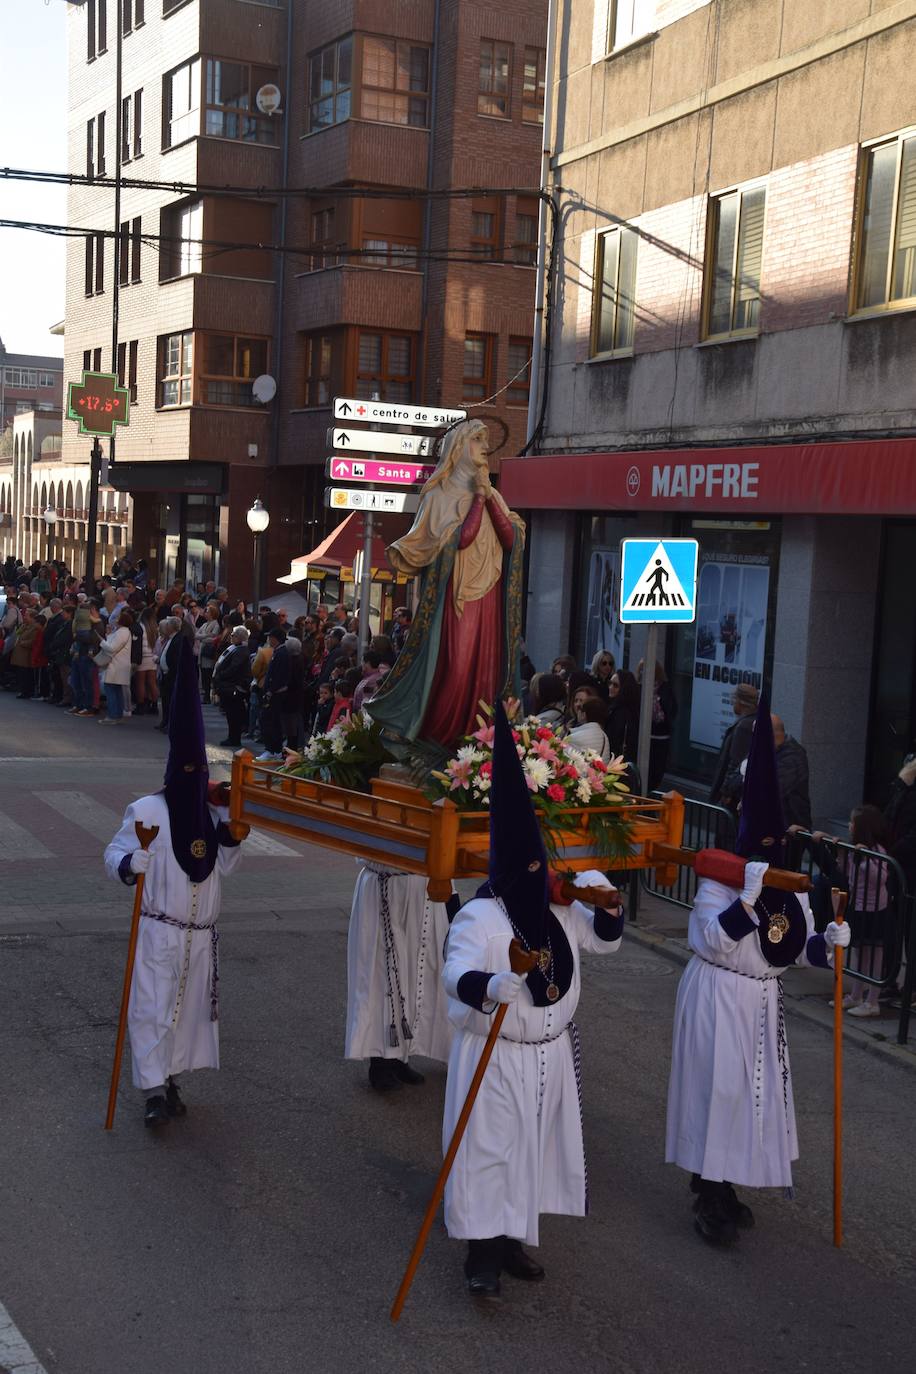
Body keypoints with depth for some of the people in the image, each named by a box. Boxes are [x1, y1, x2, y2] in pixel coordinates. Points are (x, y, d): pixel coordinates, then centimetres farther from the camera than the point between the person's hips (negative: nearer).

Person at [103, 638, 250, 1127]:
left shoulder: (216, 814, 4)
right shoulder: (146, 810, -10)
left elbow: (223, 869, 9)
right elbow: (115, 853, -8)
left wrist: (233, 841, -9)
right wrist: (129, 864, -29)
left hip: (201, 933, 5)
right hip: (158, 930, -5)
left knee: (190, 1006, 12)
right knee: (152, 1007, -7)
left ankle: (170, 1079, 26)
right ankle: (154, 1091, -1)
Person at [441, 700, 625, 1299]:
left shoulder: (561, 910, 1)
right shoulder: (481, 917, -22)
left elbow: (605, 940, 14)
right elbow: (456, 973, -35)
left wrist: (608, 902, -7)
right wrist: (491, 986, -56)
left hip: (551, 1053, 7)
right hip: (495, 1055, -7)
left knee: (536, 1148, 17)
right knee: (489, 1151, -1)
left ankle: (514, 1239, 33)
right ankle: (483, 1252, 11)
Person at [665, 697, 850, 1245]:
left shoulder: (791, 888, 3)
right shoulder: (718, 880, -16)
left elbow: (801, 949, 8)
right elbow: (715, 939, -26)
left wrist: (828, 943, -13)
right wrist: (748, 895, -35)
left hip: (763, 1000, 7)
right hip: (718, 998, -7)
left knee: (757, 1090, 13)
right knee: (717, 1089, -4)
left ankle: (722, 1187, 28)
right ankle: (709, 1199, 8)